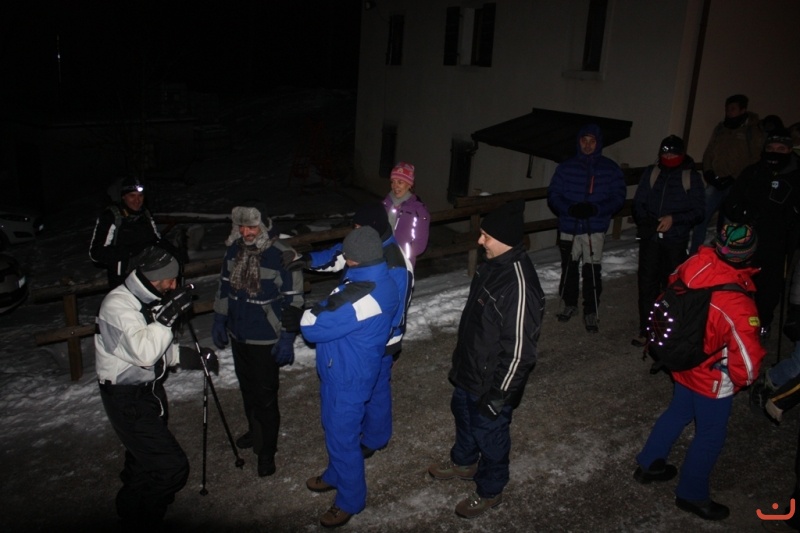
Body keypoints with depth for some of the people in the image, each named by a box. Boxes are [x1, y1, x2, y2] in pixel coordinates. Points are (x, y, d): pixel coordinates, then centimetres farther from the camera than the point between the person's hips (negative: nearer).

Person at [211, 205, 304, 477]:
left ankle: (267, 450, 18)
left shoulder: (282, 256, -20)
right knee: (247, 389, 22)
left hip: (266, 340, -6)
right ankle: (255, 431, 44)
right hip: (238, 335, 6)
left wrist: (287, 338, -16)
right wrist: (219, 320, 14)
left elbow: (293, 300, -16)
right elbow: (225, 286, 13)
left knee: (265, 396, 1)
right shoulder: (234, 250, -1)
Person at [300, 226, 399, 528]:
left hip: (347, 378, -10)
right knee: (335, 429, 27)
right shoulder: (374, 279, -3)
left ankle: (350, 500, 30)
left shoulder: (364, 298, -35)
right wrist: (330, 306, -5)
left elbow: (312, 329, -26)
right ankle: (336, 475, 51)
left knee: (342, 437, 9)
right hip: (339, 371, 10)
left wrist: (316, 308, -8)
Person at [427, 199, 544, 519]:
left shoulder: (520, 286, -34)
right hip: (470, 371, 9)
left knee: (489, 435, 14)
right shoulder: (493, 264, -5)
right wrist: (460, 361, 20)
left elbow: (519, 352, -28)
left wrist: (497, 395, -20)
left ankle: (489, 491, 40)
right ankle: (463, 463, 56)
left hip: (491, 383, -9)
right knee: (463, 414, 29)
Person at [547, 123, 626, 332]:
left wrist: (595, 209, -18)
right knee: (568, 268, 14)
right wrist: (570, 208, -19)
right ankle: (570, 304, 33)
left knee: (592, 270, -6)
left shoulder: (610, 168, 0)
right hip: (568, 227, 2)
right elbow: (553, 195, 1)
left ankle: (591, 312, 7)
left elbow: (618, 196, -2)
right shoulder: (566, 167, 2)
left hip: (595, 228, -2)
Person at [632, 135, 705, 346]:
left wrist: (674, 219, -16)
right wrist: (644, 221, -10)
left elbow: (698, 210, -1)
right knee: (647, 283, 0)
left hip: (676, 240, -2)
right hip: (650, 237, 2)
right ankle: (646, 330, 7)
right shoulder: (651, 172, 7)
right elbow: (638, 203, 9)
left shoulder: (691, 177, 1)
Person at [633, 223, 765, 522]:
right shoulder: (737, 305, -35)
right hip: (712, 380, -6)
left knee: (678, 413, 29)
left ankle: (649, 464, 46)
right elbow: (748, 360, -28)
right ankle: (692, 494, 35)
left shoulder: (694, 265, -18)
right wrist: (740, 381, -4)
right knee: (710, 435, 16)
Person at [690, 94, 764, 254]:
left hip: (737, 187, -3)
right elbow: (708, 153, 14)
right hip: (715, 184, 3)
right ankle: (694, 254, 2)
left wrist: (733, 178, -15)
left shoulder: (753, 131, -4)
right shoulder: (720, 128, 9)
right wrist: (708, 173, -1)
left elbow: (754, 161, -9)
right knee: (701, 217, -7)